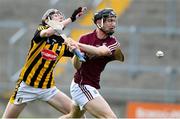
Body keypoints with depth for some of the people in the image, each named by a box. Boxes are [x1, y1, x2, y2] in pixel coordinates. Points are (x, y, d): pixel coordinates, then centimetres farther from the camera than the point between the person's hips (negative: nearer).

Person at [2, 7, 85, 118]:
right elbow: (46, 33, -31)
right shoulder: (41, 29, -7)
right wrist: (71, 18, -34)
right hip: (27, 86, -4)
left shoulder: (64, 44, 3)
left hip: (48, 88, 4)